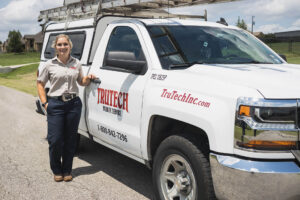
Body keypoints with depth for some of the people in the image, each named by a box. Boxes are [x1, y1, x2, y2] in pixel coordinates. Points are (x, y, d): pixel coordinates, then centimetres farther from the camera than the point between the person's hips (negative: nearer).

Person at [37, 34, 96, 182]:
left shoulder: (76, 63, 9)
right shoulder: (50, 64, 1)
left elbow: (81, 82, 22)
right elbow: (40, 83, 8)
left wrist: (89, 78, -1)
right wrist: (44, 103, -2)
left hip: (74, 104, 2)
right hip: (55, 105, -2)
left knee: (70, 139, 7)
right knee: (55, 140, -3)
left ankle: (67, 170, 22)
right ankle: (57, 171, 19)